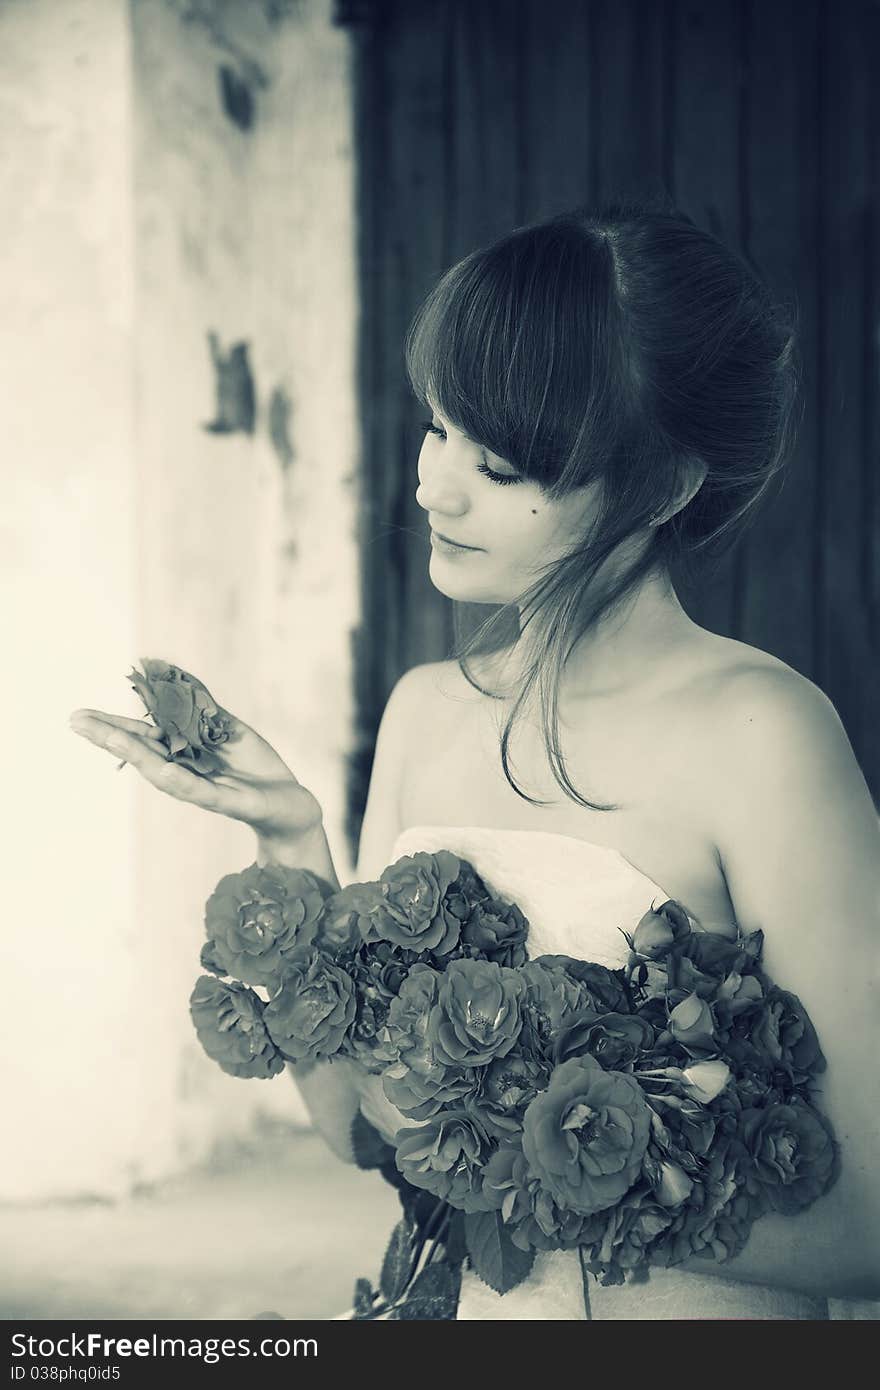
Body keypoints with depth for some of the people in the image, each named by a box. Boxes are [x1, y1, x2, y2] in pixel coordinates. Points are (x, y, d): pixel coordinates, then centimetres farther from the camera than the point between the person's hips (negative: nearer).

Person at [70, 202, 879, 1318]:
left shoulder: (754, 735, -14)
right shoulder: (426, 711, 3)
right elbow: (355, 1125, 3)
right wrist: (290, 845, -7)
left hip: (701, 1319, -3)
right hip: (465, 1309, 4)